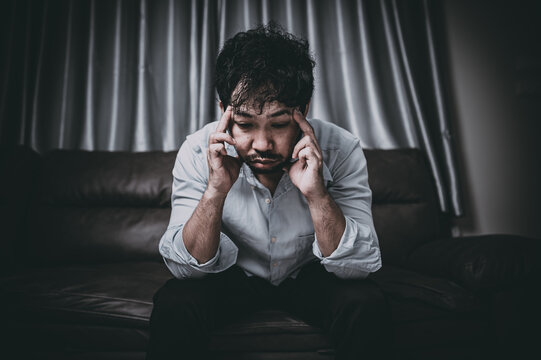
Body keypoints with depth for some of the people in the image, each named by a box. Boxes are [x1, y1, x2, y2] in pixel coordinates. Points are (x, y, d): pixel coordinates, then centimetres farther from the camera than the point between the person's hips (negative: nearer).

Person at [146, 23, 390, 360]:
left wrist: (317, 194, -41)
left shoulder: (340, 150, -24)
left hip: (309, 275, 1)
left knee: (366, 304, -28)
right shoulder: (199, 152, -22)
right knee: (174, 304, -29)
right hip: (235, 277, 0)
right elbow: (188, 266, -22)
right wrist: (216, 192, -39)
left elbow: (360, 266, -25)